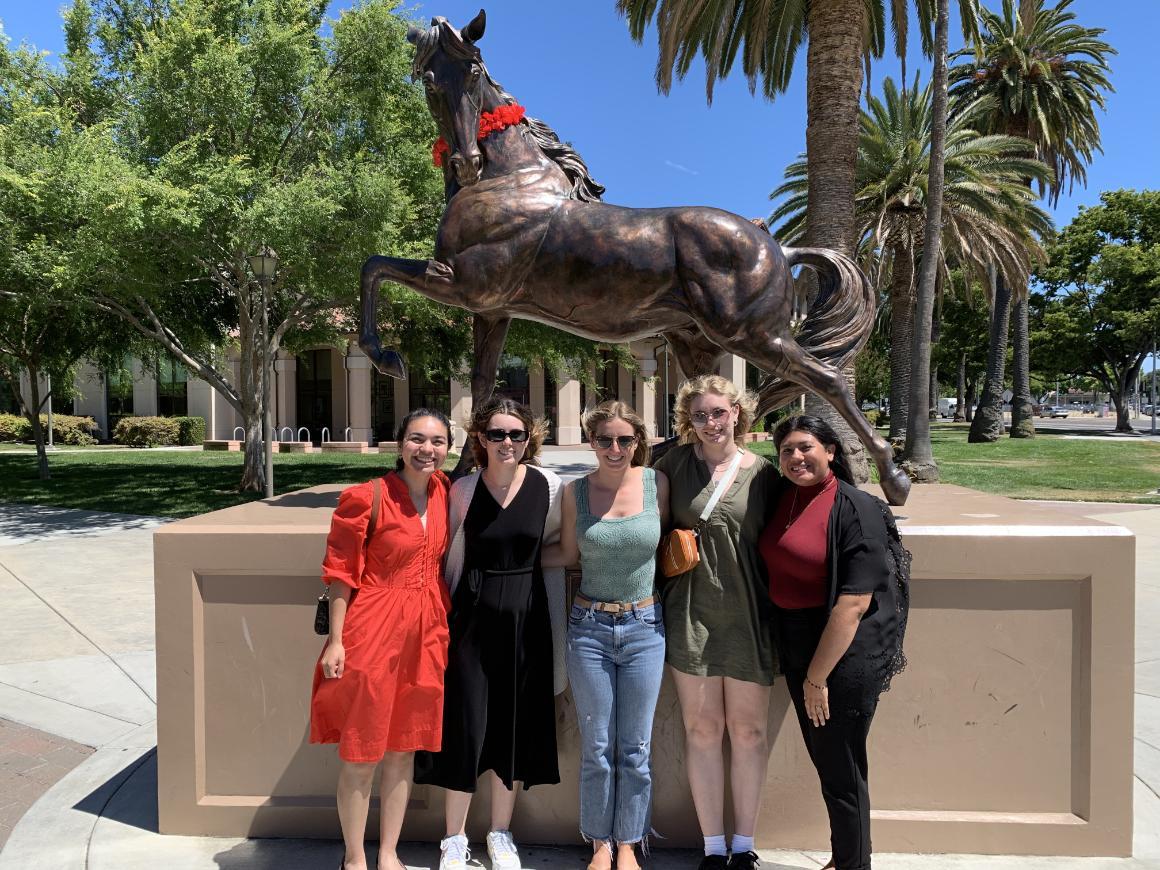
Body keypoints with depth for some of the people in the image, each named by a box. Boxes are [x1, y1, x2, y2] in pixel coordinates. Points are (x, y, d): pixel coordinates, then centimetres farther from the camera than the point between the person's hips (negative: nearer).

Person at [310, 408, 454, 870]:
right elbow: (341, 572, -9)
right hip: (372, 630, -5)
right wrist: (335, 641, -10)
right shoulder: (366, 497, -13)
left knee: (403, 747, 16)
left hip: (426, 633, 5)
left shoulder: (445, 492, 2)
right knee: (361, 754, 8)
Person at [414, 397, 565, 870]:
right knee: (466, 722, 4)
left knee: (517, 724, 12)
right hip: (473, 614, -1)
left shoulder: (548, 486, -4)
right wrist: (443, 615, 3)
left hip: (526, 615, 1)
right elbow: (452, 560, 2)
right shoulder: (463, 489, -4)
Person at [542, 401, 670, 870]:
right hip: (589, 627, 0)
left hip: (644, 626, 0)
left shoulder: (656, 482, -5)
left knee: (635, 749, 11)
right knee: (596, 748, 12)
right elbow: (568, 553, 6)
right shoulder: (575, 492, -5)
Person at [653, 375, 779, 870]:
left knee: (748, 731, 10)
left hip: (747, 616, 0)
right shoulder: (677, 463, -1)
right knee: (702, 730, 8)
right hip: (691, 614, 0)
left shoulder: (762, 473, -1)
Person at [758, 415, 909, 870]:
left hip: (845, 653, -7)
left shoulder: (856, 509, -17)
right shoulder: (780, 496, 3)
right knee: (825, 760, 20)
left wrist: (817, 677, -18)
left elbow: (854, 601, -21)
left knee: (840, 768, 6)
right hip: (797, 645, 7)